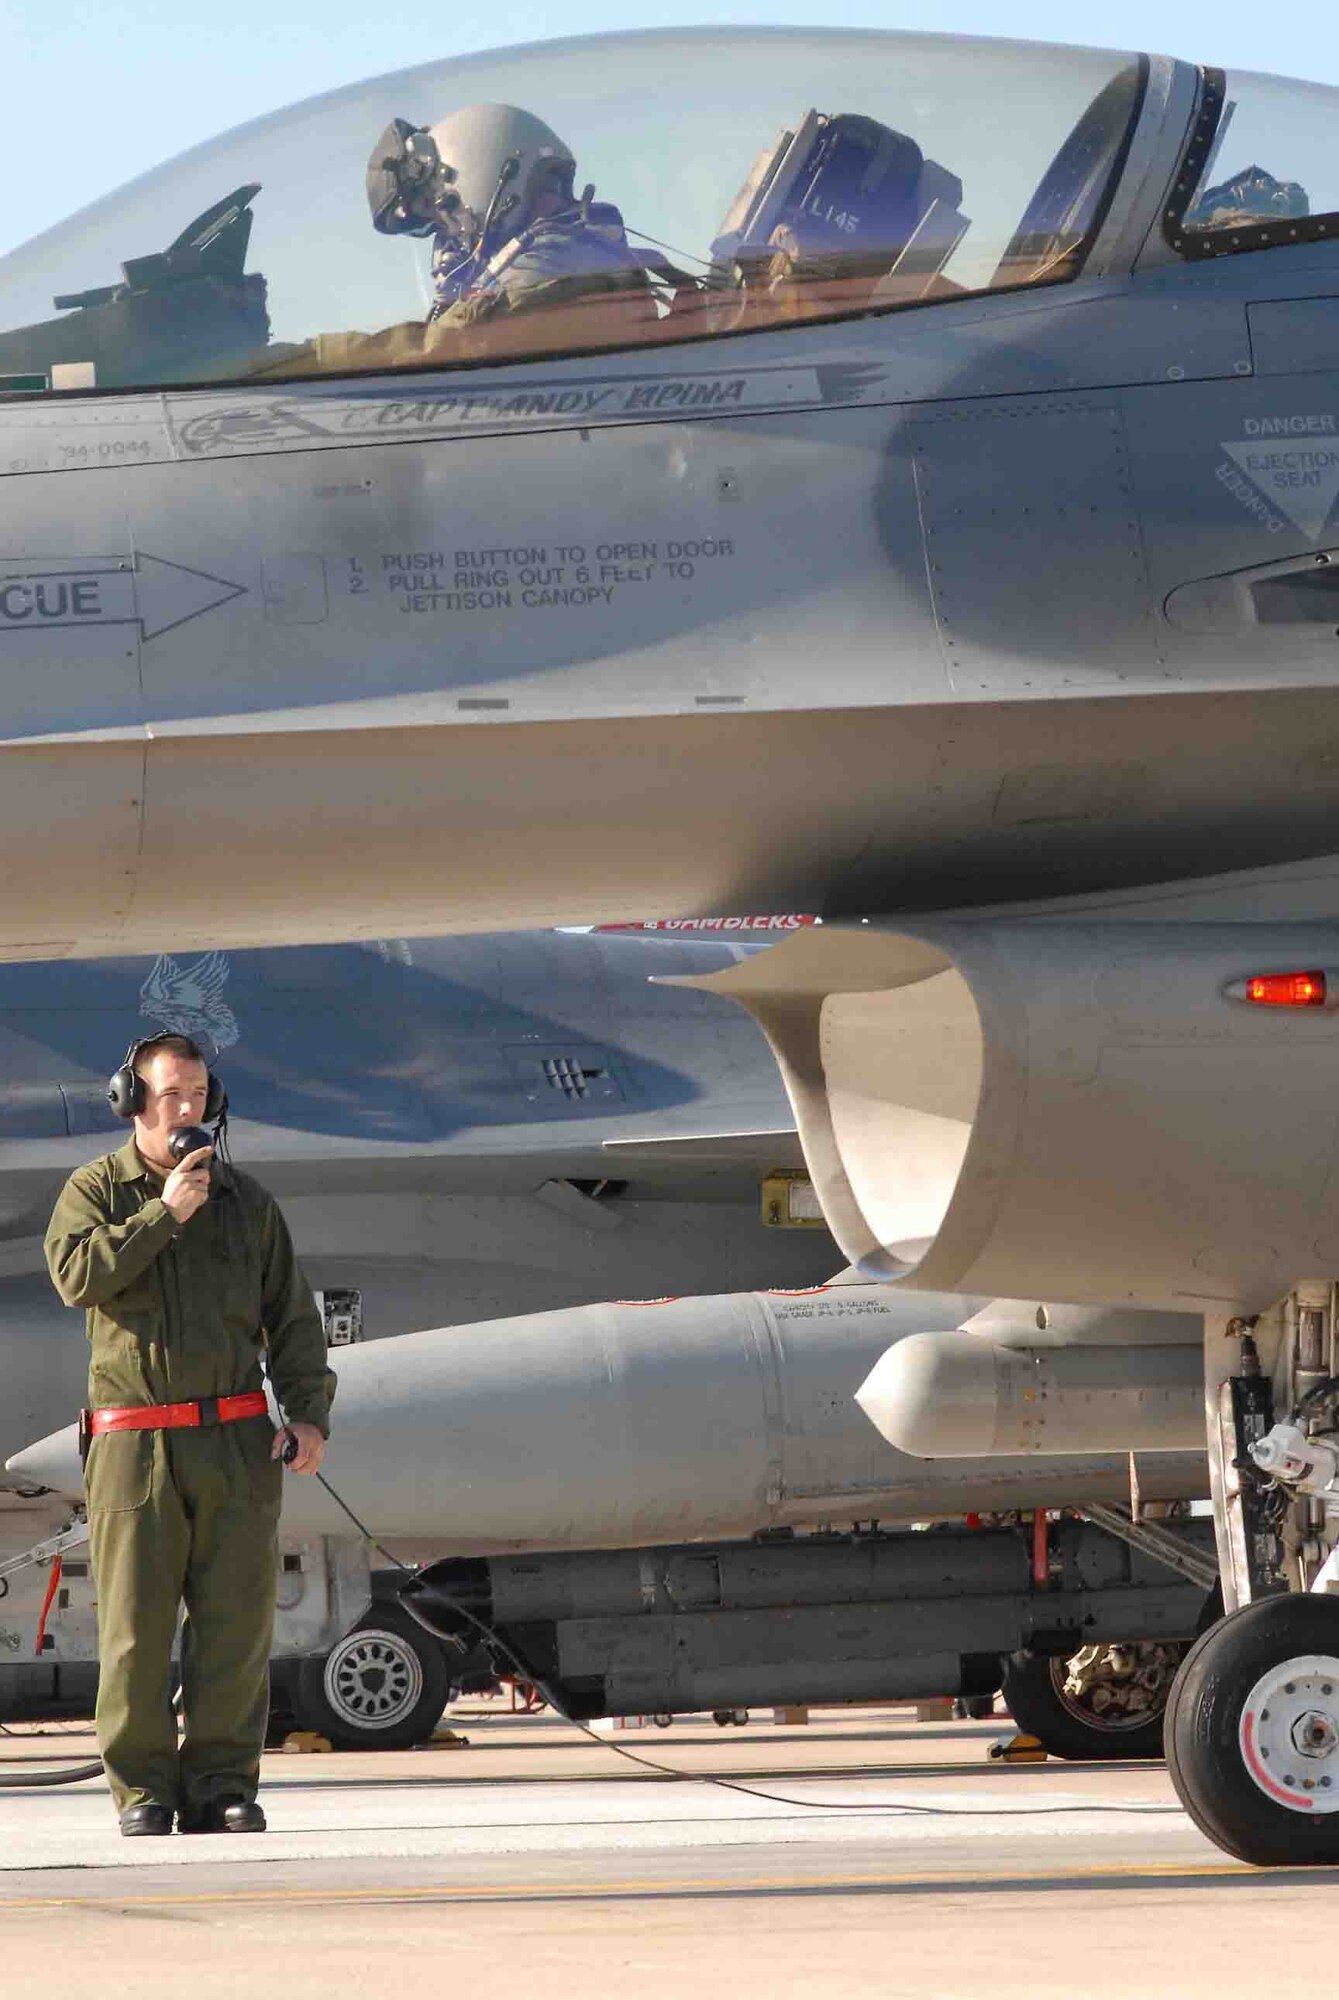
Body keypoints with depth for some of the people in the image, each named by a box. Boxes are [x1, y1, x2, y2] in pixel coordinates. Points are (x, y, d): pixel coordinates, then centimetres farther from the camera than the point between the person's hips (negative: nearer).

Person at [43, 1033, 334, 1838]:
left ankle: (222, 1786, 3)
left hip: (236, 1439, 2)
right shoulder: (96, 1190, 7)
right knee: (137, 1626, -4)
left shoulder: (246, 1200, 13)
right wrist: (164, 1213, -14)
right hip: (136, 1437, -2)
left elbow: (292, 1315, 13)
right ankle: (143, 1788, 2)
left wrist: (308, 1410, 1)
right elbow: (78, 1274, -13)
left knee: (237, 1620, -2)